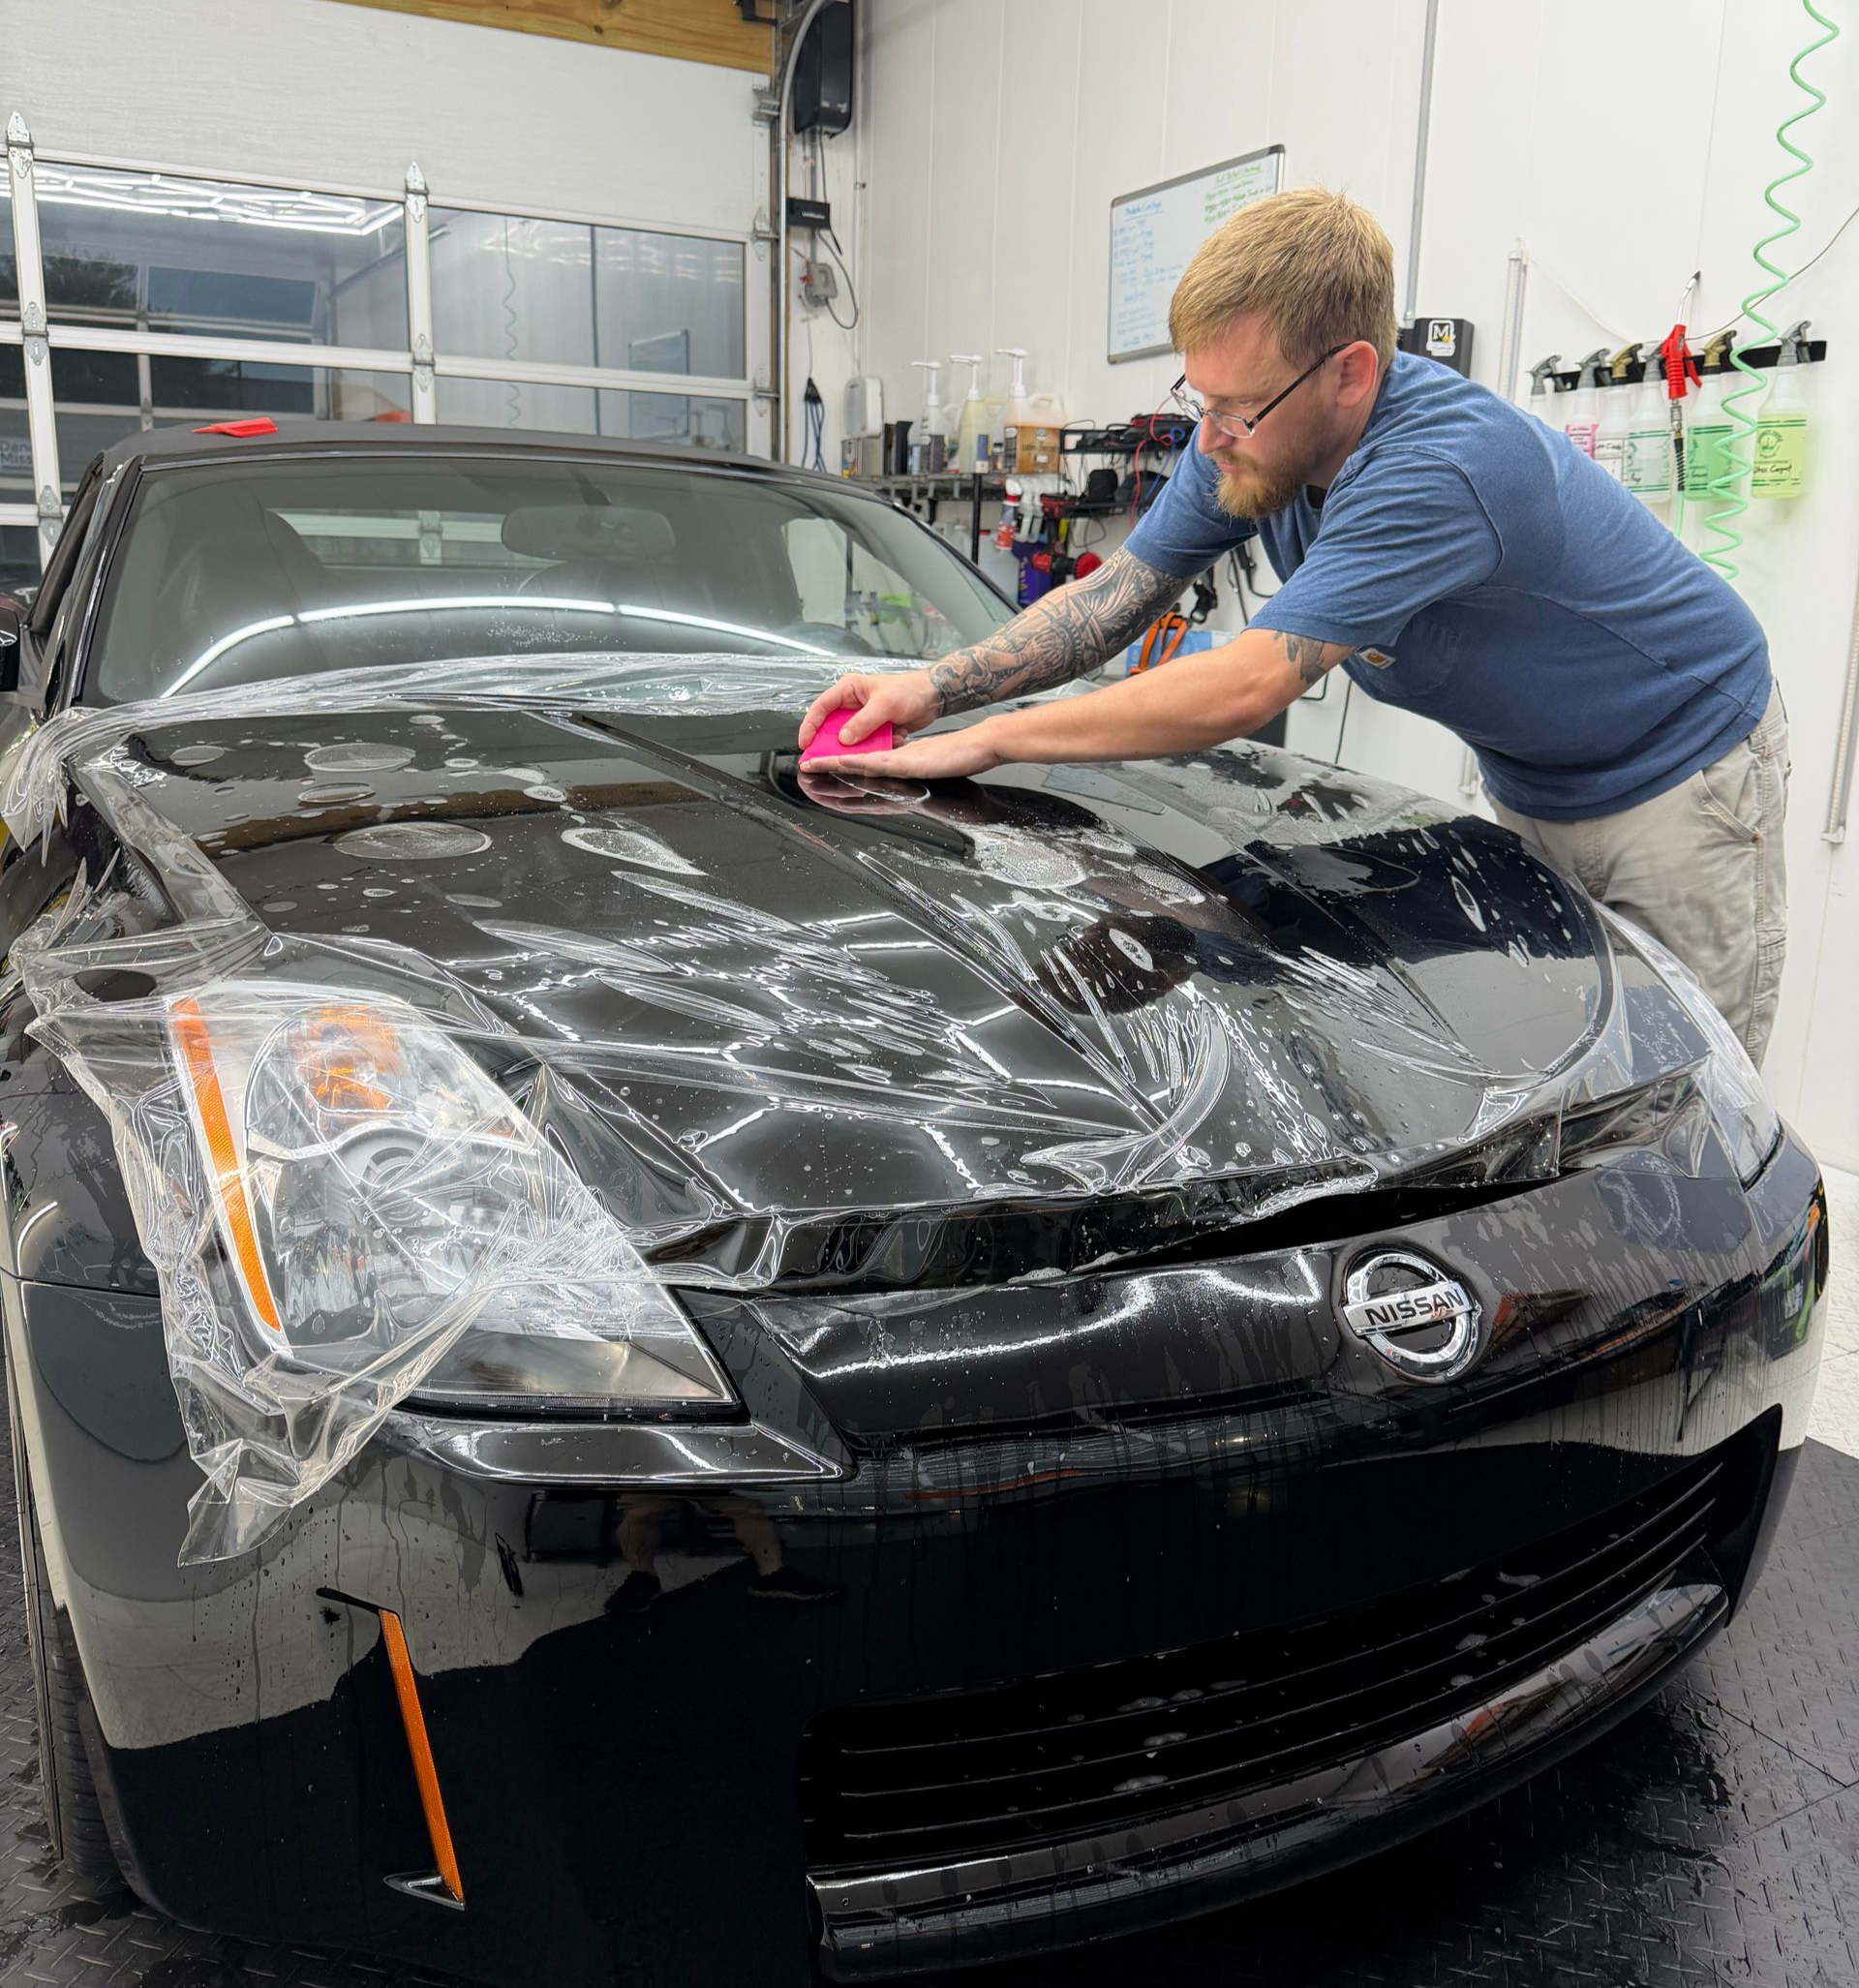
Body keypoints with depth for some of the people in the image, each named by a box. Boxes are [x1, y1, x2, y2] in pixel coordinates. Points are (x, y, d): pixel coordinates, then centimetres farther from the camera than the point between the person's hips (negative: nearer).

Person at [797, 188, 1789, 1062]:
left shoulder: (1446, 462, -36)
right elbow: (1115, 594, -5)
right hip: (1528, 789, 7)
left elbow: (1247, 687, -39)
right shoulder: (1249, 441, -11)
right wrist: (937, 686, -20)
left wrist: (987, 741, -35)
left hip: (1679, 771, -7)